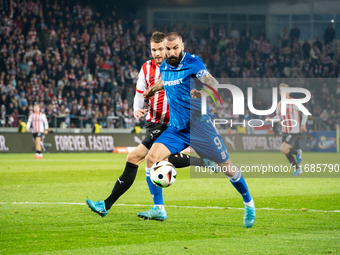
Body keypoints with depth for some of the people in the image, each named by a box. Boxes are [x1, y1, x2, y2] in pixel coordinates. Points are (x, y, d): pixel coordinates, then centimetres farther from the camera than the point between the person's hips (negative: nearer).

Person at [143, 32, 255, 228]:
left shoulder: (193, 62, -13)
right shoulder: (164, 67, 6)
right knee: (152, 157, -15)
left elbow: (213, 83, -26)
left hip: (199, 125, -5)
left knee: (226, 166, 1)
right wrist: (153, 89, 39)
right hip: (176, 128, 5)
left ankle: (249, 204, 25)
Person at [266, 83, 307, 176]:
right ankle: (297, 169, 26)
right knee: (286, 153, 9)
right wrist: (270, 119, -7)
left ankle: (297, 152, 7)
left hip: (294, 131, -7)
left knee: (283, 149, -21)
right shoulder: (280, 104, 7)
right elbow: (278, 116, 12)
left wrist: (303, 124, -5)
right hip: (285, 131, 7)